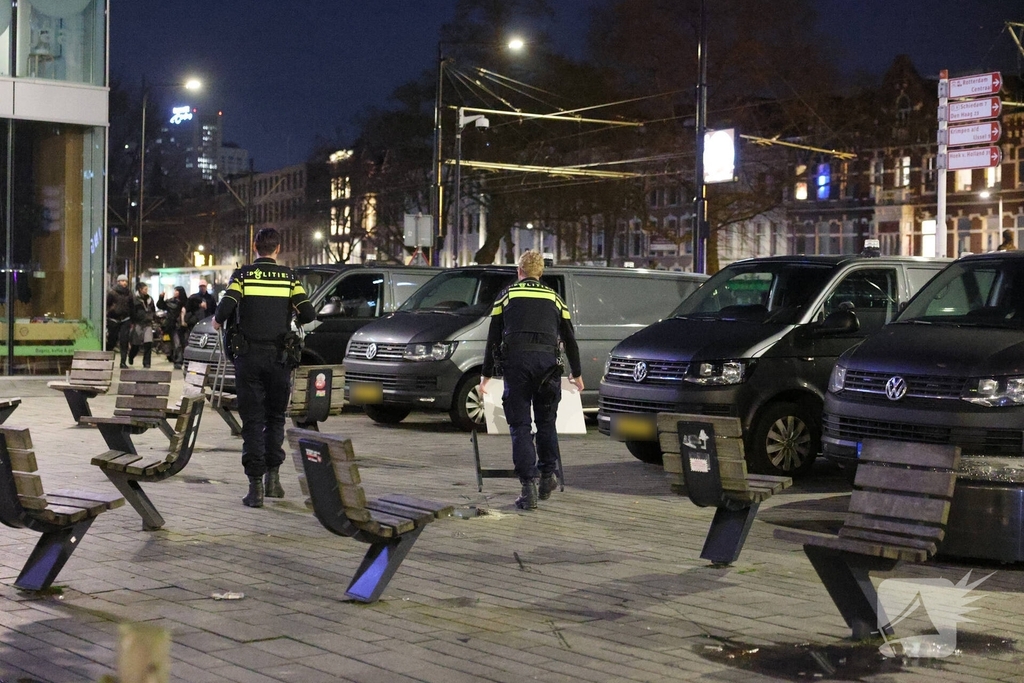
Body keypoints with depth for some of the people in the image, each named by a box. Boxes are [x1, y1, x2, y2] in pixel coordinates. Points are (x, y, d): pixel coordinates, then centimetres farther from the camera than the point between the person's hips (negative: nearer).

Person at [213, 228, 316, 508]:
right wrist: (300, 320, 16)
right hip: (278, 357, 1)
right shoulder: (289, 277, 3)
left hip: (247, 357, -1)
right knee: (275, 418, 17)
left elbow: (227, 306, -15)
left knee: (252, 421, 2)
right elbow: (308, 314, -8)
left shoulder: (242, 275, 0)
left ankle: (255, 485, -4)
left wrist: (217, 321, 7)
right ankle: (272, 475, 11)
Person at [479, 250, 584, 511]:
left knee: (520, 426, 0)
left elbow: (493, 338, 12)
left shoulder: (507, 294, 16)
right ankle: (546, 478, 24)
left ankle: (529, 488, -8)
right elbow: (569, 339, 25)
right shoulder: (553, 297, 21)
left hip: (515, 361, -2)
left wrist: (486, 375, 18)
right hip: (547, 360, 2)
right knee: (546, 423, 18)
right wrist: (576, 373, 36)